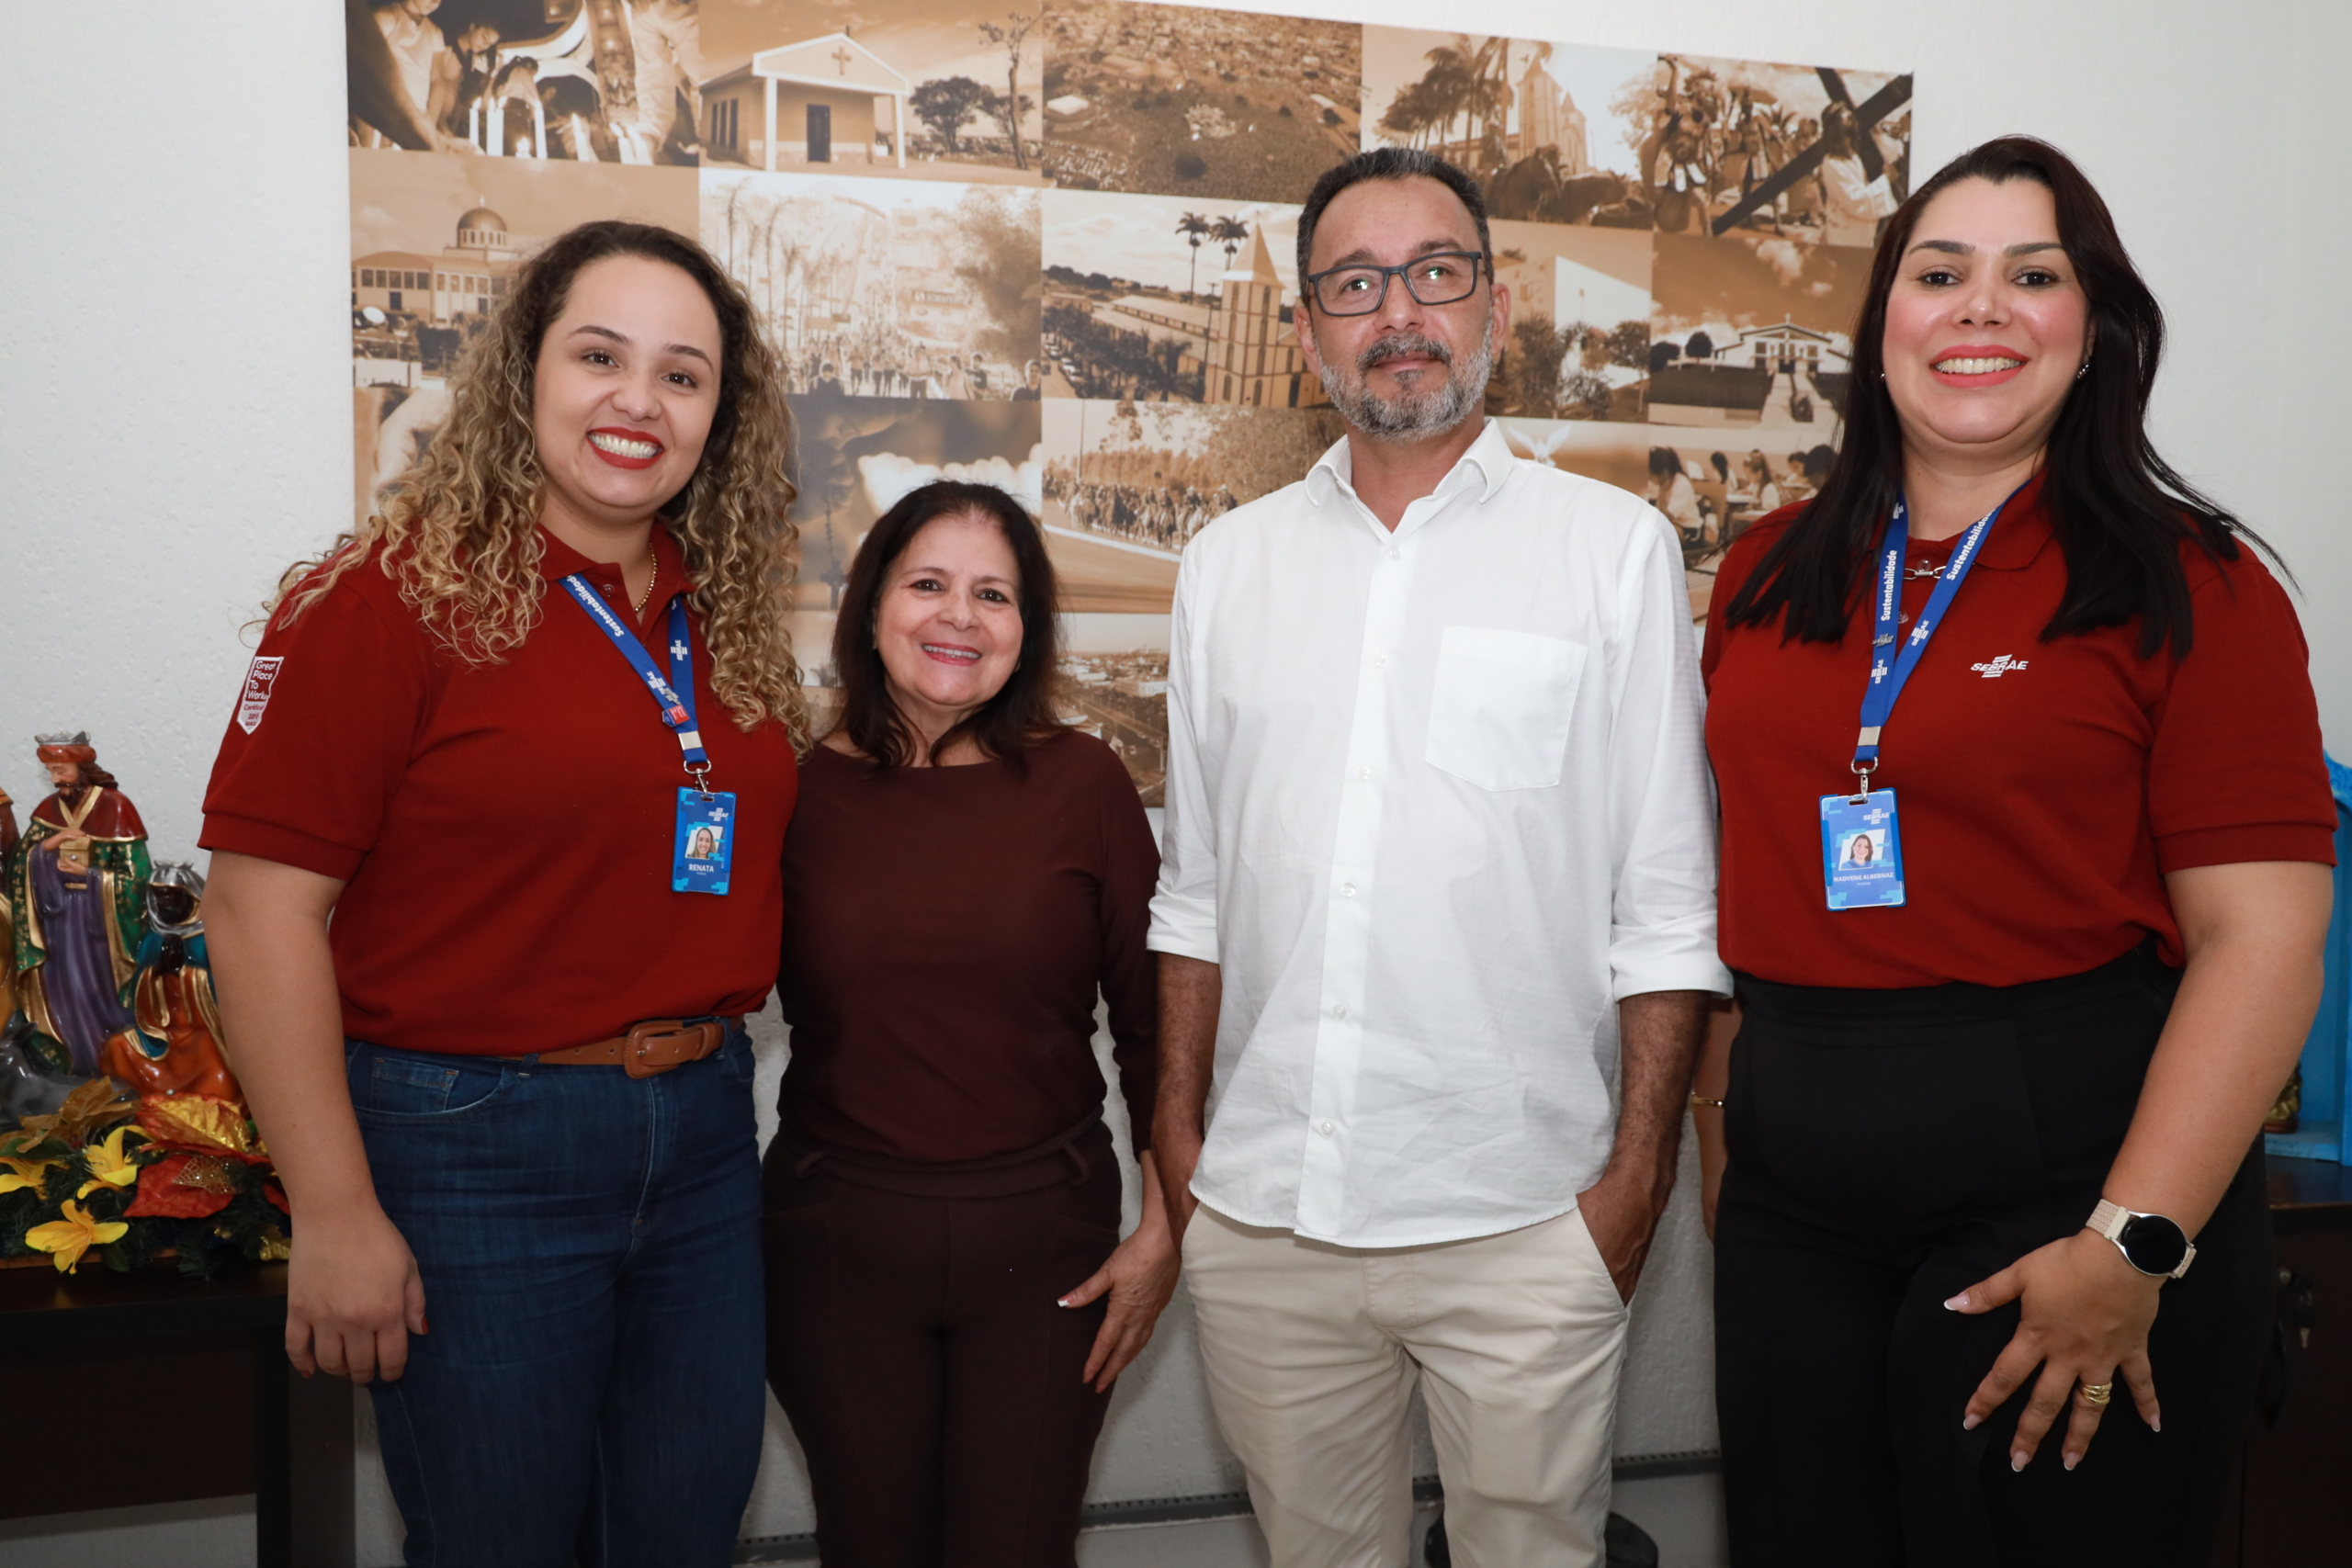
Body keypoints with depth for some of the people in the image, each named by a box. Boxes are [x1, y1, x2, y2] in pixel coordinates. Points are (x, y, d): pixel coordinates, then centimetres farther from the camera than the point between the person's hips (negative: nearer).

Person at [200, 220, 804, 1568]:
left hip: (703, 1138, 6)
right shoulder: (394, 599, -11)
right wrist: (334, 1213, -15)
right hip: (473, 1149, -5)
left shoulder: (729, 621, 7)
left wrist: (712, 1071, 9)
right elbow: (263, 904, -14)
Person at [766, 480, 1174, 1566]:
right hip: (838, 1236, 1)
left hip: (1044, 1232, 0)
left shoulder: (1080, 781, -5)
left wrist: (1164, 1230, -1)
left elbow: (1150, 1012, -1)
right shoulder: (798, 788, -4)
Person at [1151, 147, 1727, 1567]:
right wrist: (1177, 1137, 8)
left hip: (1524, 1223, -3)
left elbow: (1669, 905, -3)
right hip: (1260, 1215, 3)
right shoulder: (1231, 563, 8)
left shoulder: (1616, 546, -1)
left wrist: (1634, 1179, -7)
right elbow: (1196, 889, 11)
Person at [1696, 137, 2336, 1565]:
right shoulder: (1771, 575, 7)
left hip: (2065, 1170, -4)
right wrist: (1720, 1110, 8)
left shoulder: (2185, 585, -6)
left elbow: (2262, 937, -12)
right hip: (1796, 1194, 4)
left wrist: (2131, 1247, -17)